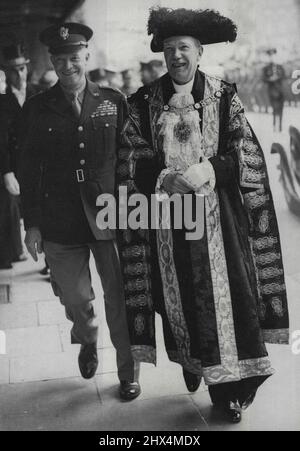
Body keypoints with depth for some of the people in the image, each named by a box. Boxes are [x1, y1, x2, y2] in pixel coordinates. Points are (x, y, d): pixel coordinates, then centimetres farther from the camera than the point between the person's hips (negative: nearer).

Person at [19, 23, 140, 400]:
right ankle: (87, 341, 44)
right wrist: (32, 223, 2)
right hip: (60, 223, 1)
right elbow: (30, 169, 4)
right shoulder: (37, 108, 3)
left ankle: (128, 373, 25)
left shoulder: (113, 102, 3)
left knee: (119, 298, 4)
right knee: (75, 299, 8)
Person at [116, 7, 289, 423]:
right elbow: (131, 161, 4)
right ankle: (189, 363, 34)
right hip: (165, 217, 1)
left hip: (216, 216, -1)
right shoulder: (144, 102, 4)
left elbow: (248, 155, -1)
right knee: (176, 295, 9)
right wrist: (164, 178, -13)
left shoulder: (224, 97, 2)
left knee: (223, 295, 0)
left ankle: (230, 389, 14)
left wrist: (207, 170, -17)